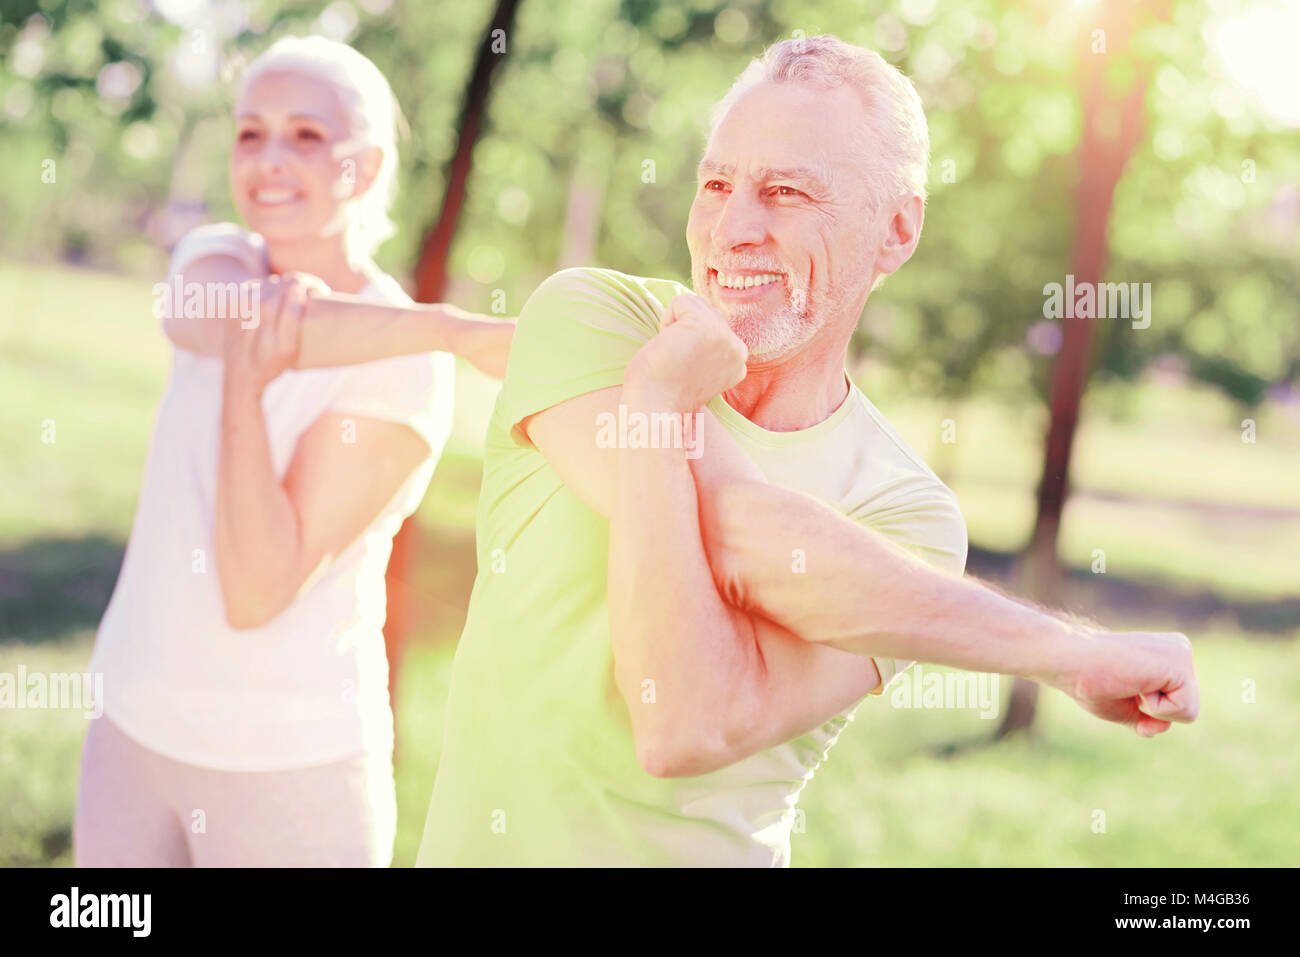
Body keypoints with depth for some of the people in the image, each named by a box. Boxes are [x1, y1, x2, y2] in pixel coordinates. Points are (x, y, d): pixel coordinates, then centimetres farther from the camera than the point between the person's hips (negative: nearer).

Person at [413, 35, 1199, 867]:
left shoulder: (909, 521, -6)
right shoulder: (586, 317, -4)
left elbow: (692, 730, -19)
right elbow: (739, 538, -19)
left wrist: (659, 400, -17)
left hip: (703, 852, -1)